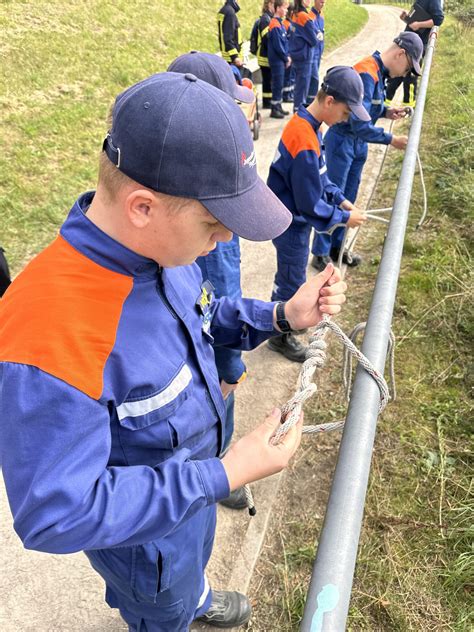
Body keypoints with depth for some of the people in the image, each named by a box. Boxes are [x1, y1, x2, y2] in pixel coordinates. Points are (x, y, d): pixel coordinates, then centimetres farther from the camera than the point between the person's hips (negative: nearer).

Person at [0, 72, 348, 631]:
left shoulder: (164, 242, -18)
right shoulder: (52, 333, -43)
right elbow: (55, 516, -33)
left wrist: (282, 316, -15)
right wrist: (224, 476, -33)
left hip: (195, 479, 7)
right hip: (145, 536, -6)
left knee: (192, 565, 39)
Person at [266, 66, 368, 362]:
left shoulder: (304, 122, -1)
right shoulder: (306, 145, -31)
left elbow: (318, 177, 11)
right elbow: (310, 205, -25)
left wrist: (340, 199, 2)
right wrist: (344, 217, -13)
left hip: (292, 218, 9)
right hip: (293, 224, -9)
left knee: (289, 274, 25)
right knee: (292, 280, 9)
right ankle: (281, 336, 29)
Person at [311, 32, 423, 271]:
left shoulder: (379, 71, 6)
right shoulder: (367, 74, -23)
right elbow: (360, 125, -27)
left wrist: (386, 112, 1)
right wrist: (392, 140, -20)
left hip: (358, 143, 9)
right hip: (342, 142, -9)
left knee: (348, 199, 14)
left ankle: (336, 247, 27)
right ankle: (320, 253, 13)